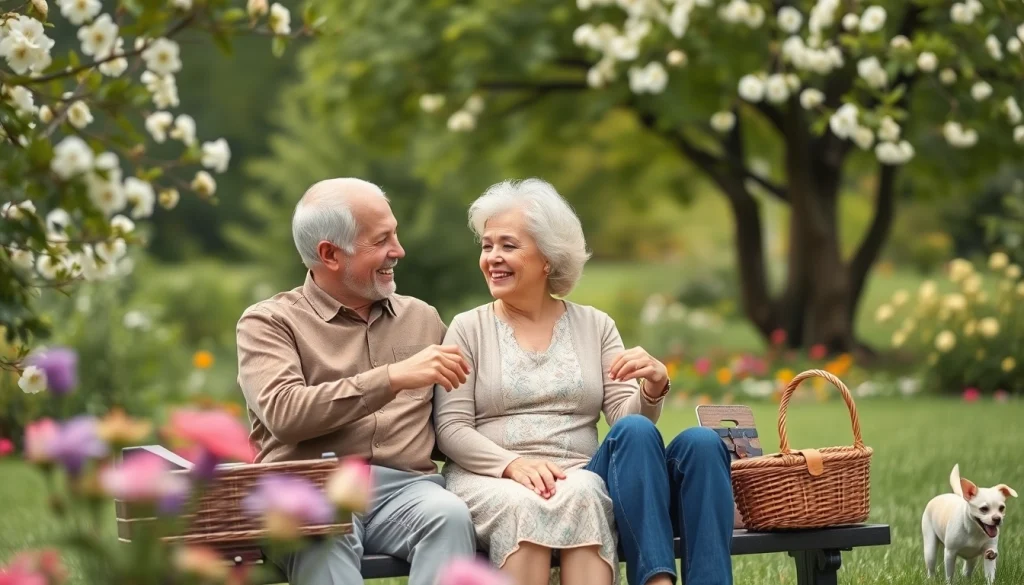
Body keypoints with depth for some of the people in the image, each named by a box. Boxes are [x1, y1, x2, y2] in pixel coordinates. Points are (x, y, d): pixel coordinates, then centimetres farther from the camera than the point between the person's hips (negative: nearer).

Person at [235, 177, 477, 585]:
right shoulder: (268, 322, 9)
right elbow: (284, 413, -10)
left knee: (449, 514, -33)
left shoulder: (422, 318, 23)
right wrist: (393, 377, -14)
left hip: (404, 489, 3)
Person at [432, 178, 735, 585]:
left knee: (700, 441, -24)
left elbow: (625, 416, 7)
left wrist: (652, 389, -16)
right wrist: (512, 464, -19)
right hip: (489, 479, -2)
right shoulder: (468, 329, 9)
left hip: (578, 479, 2)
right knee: (523, 504, -41)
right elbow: (451, 429, 0)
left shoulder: (595, 327, 15)